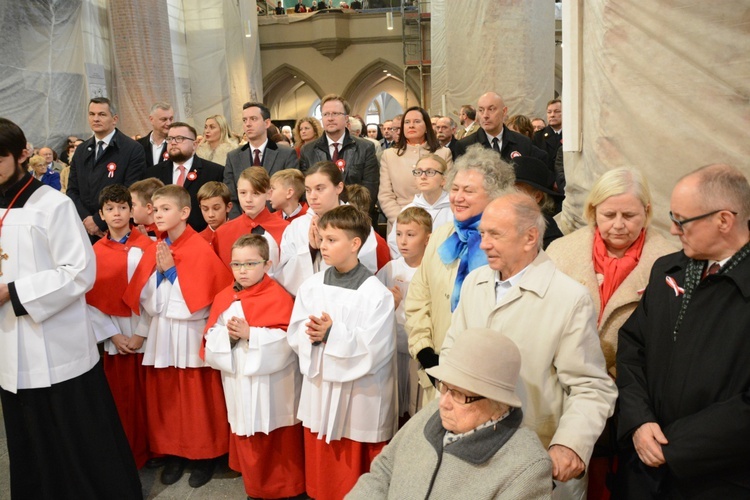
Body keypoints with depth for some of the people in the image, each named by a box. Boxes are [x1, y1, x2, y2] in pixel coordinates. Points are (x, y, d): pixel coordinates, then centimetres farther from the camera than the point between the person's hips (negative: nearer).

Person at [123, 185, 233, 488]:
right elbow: (144, 299, 5)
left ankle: (205, 455, 21)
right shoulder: (155, 251, 6)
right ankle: (173, 452, 28)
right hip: (161, 335, 6)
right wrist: (159, 271, -9)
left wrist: (171, 270, -14)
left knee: (198, 397, 5)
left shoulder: (201, 250, -12)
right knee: (163, 395, 12)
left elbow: (198, 299, -17)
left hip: (191, 336, -6)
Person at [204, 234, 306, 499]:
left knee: (278, 443, 7)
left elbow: (286, 339, -20)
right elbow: (211, 337, 4)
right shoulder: (223, 298, 5)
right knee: (247, 442, 18)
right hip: (239, 381, 6)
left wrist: (250, 334, -24)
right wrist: (228, 334, -16)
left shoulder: (279, 297, -14)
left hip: (272, 386, -5)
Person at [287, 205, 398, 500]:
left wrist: (332, 333, -21)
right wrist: (312, 334, -20)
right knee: (321, 469, 22)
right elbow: (295, 336, 1)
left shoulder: (376, 293, -16)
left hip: (360, 398, -5)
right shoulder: (311, 286, 1)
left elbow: (374, 349, -20)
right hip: (319, 390, 5)